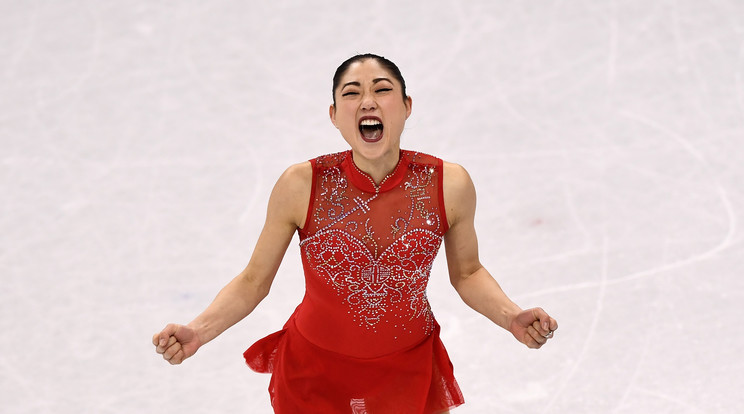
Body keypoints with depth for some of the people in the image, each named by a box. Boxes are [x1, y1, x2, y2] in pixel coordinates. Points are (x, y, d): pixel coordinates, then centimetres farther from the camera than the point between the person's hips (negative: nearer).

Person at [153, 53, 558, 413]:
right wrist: (197, 332, -26)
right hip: (315, 373, -1)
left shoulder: (449, 185, -16)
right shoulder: (301, 186, -20)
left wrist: (510, 315, -18)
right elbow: (253, 282, -10)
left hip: (410, 372, 1)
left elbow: (467, 273, 0)